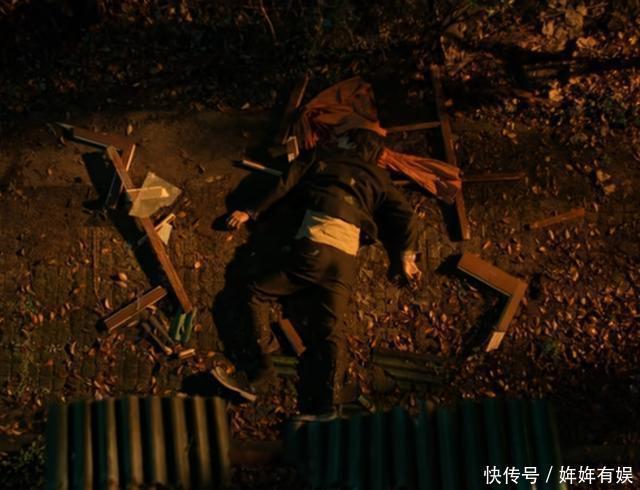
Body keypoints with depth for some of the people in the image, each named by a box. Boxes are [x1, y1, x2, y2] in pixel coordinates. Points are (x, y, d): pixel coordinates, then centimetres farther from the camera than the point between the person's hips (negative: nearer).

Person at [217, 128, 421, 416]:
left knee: (256, 293, 11)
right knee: (330, 330, -3)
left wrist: (252, 213, 24)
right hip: (345, 261, 3)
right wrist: (406, 259, 15)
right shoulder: (377, 177, 24)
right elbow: (404, 216, 13)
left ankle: (260, 355, -8)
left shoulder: (323, 156, 19)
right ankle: (327, 404, -22)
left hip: (313, 248, -3)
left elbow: (285, 185, 16)